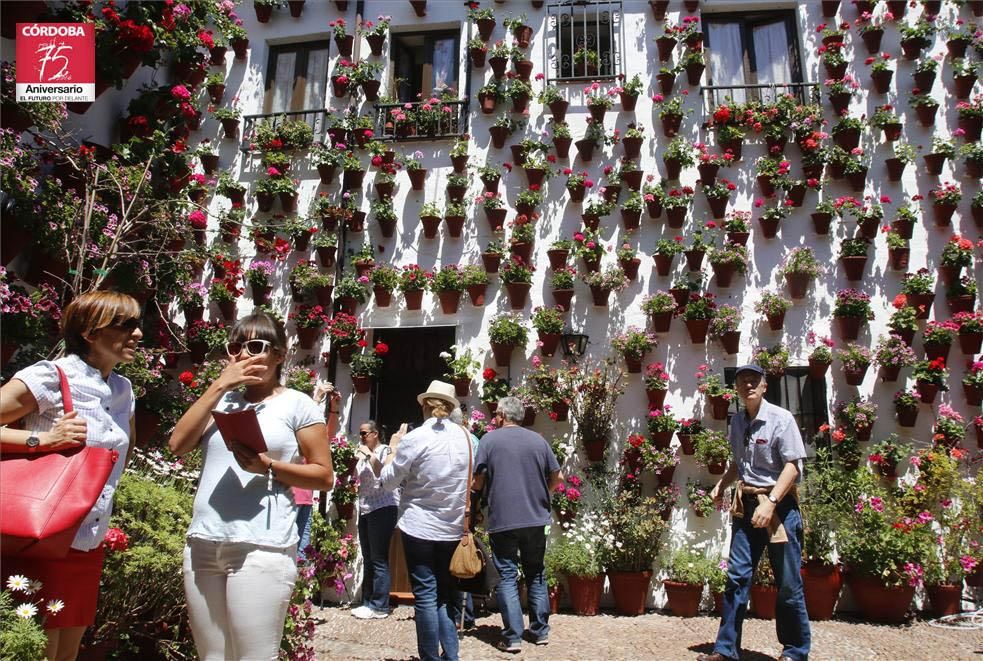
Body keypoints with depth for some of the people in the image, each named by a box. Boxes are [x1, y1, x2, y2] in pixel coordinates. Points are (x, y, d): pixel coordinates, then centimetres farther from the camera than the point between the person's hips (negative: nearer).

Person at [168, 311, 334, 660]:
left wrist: (268, 466, -16)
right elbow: (178, 445, 1)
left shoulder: (297, 404, 0)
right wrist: (219, 385, -3)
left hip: (261, 547, -5)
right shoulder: (222, 399, 14)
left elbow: (324, 475, -1)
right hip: (202, 545, 5)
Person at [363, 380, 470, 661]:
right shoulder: (465, 435, 1)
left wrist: (393, 449, 9)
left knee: (425, 596, 4)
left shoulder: (414, 438, -12)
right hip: (454, 528, 4)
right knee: (447, 594, 14)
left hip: (419, 527, -4)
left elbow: (388, 480, -2)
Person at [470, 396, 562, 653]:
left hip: (502, 520, -3)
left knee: (507, 577, 4)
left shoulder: (489, 439, -4)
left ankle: (513, 637, 4)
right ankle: (541, 631, 22)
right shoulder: (538, 440, 5)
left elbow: (478, 483, -6)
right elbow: (557, 477, 9)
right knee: (536, 575, 16)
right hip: (536, 519, 4)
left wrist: (472, 487, 16)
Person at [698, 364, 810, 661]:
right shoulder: (737, 422, 8)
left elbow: (793, 466, -15)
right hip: (746, 504, 6)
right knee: (737, 576, 5)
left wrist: (770, 503, -23)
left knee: (788, 583, 4)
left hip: (778, 504, -5)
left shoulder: (781, 418, -10)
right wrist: (721, 485, 9)